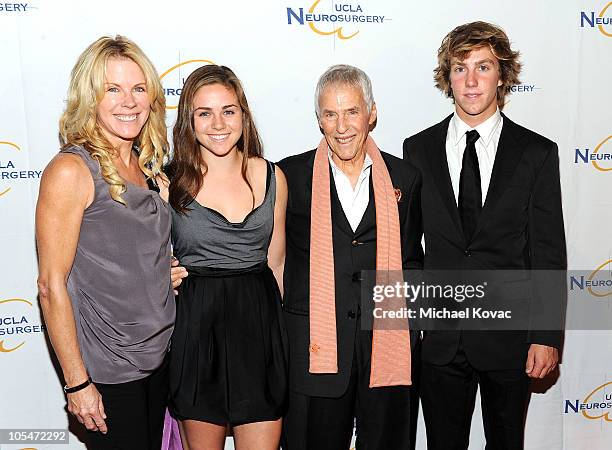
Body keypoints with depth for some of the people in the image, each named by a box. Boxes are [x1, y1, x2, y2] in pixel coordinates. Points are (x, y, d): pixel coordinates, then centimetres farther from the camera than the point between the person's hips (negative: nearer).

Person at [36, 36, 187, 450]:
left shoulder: (144, 165, 4)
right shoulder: (71, 171, -18)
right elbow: (52, 286, -17)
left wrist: (167, 271, 1)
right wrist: (77, 383, -15)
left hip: (159, 355, 7)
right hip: (107, 370, -7)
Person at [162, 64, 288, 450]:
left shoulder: (271, 177, 3)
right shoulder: (170, 182, -4)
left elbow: (277, 262, 10)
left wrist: (277, 326, 12)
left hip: (259, 321, 2)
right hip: (196, 325, -1)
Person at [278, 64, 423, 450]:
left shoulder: (404, 178, 6)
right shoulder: (290, 175, 0)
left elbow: (411, 262, 13)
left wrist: (412, 326, 5)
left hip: (388, 349, 2)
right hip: (313, 350, -1)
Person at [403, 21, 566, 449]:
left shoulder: (537, 153, -2)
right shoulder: (418, 149, 2)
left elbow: (549, 252, -3)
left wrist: (547, 336, -7)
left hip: (510, 336, -1)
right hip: (440, 337, 1)